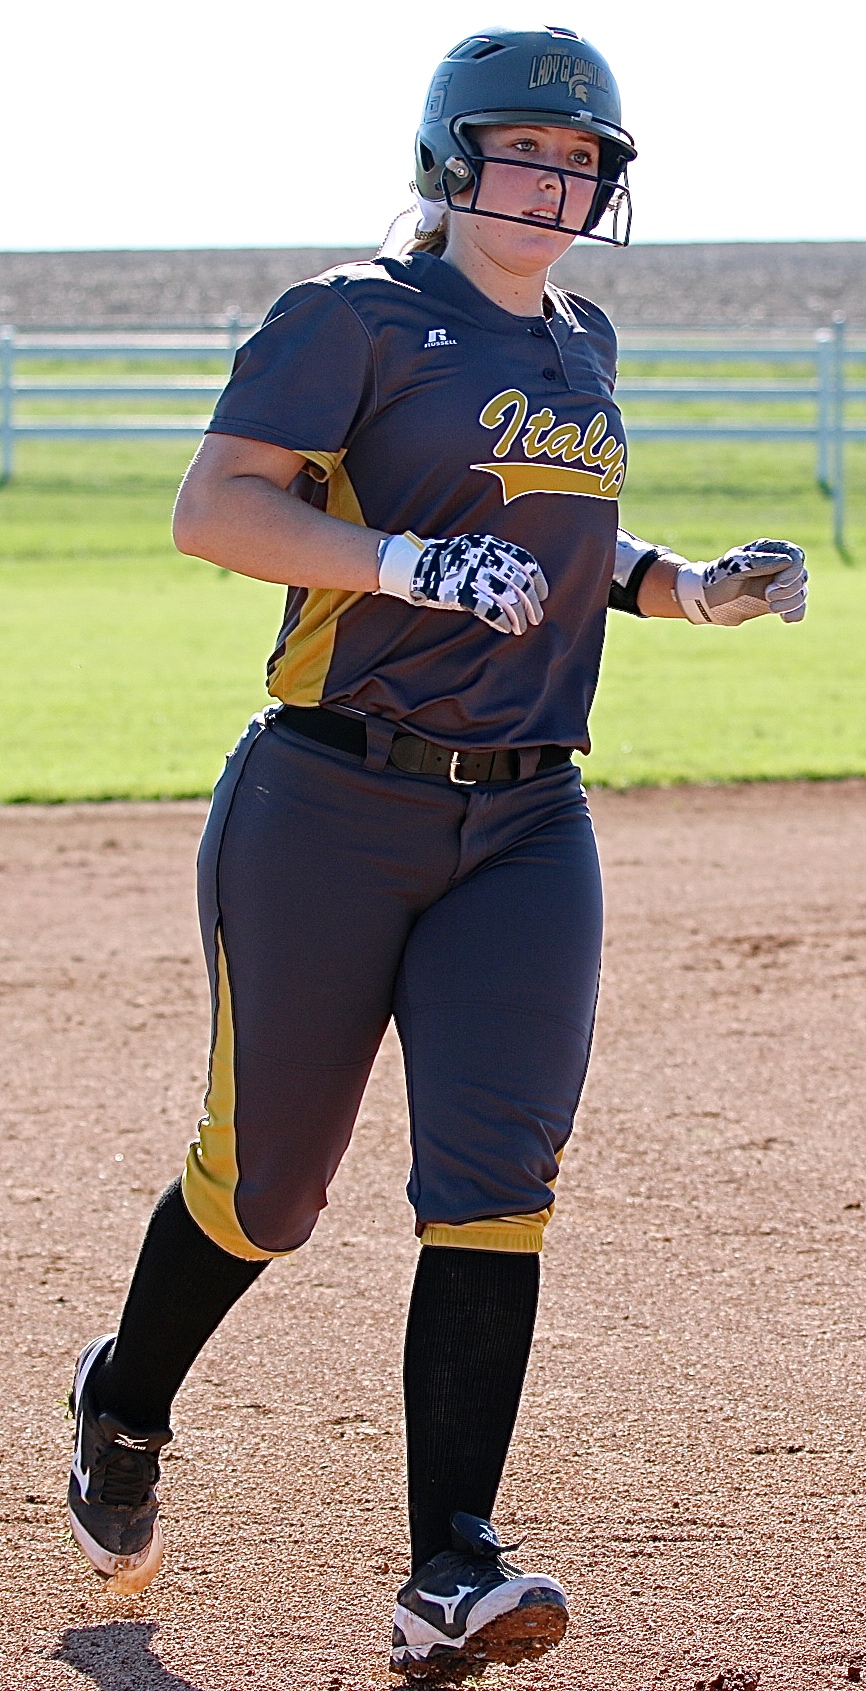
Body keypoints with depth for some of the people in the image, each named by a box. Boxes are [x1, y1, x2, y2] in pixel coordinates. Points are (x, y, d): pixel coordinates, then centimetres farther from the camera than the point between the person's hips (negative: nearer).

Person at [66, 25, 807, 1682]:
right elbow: (214, 507, -15)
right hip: (332, 813, -5)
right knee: (263, 1178, 5)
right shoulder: (360, 317, -7)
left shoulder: (579, 344, 15)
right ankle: (123, 1409, 35)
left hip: (524, 827, 5)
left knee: (493, 1180, -8)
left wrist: (683, 586, 11)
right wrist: (416, 565, -26)